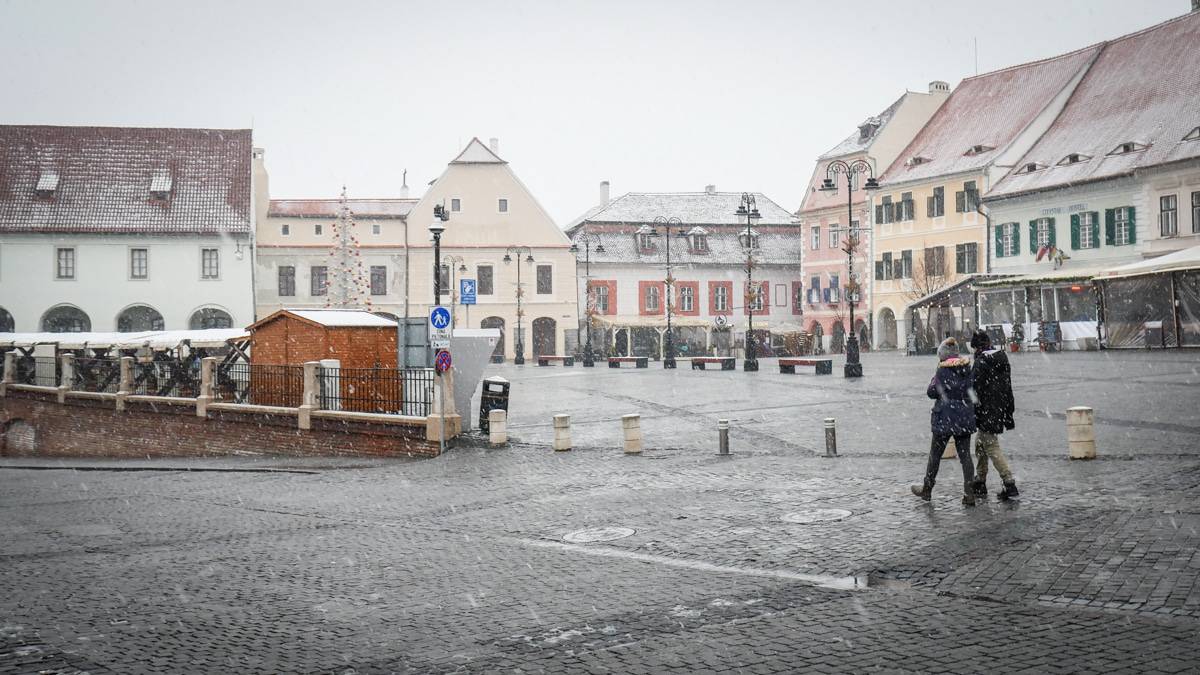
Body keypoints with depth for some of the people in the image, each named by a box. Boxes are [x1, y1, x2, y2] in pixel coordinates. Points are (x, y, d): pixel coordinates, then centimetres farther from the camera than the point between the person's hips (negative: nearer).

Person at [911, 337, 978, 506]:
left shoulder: (943, 370, -14)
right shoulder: (967, 368, 3)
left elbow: (931, 392, -8)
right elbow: (972, 391, 12)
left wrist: (935, 377, 3)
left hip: (945, 418, -5)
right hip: (965, 419, 5)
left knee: (935, 455, 9)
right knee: (965, 455, 7)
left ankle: (926, 489, 22)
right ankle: (969, 494, 2)